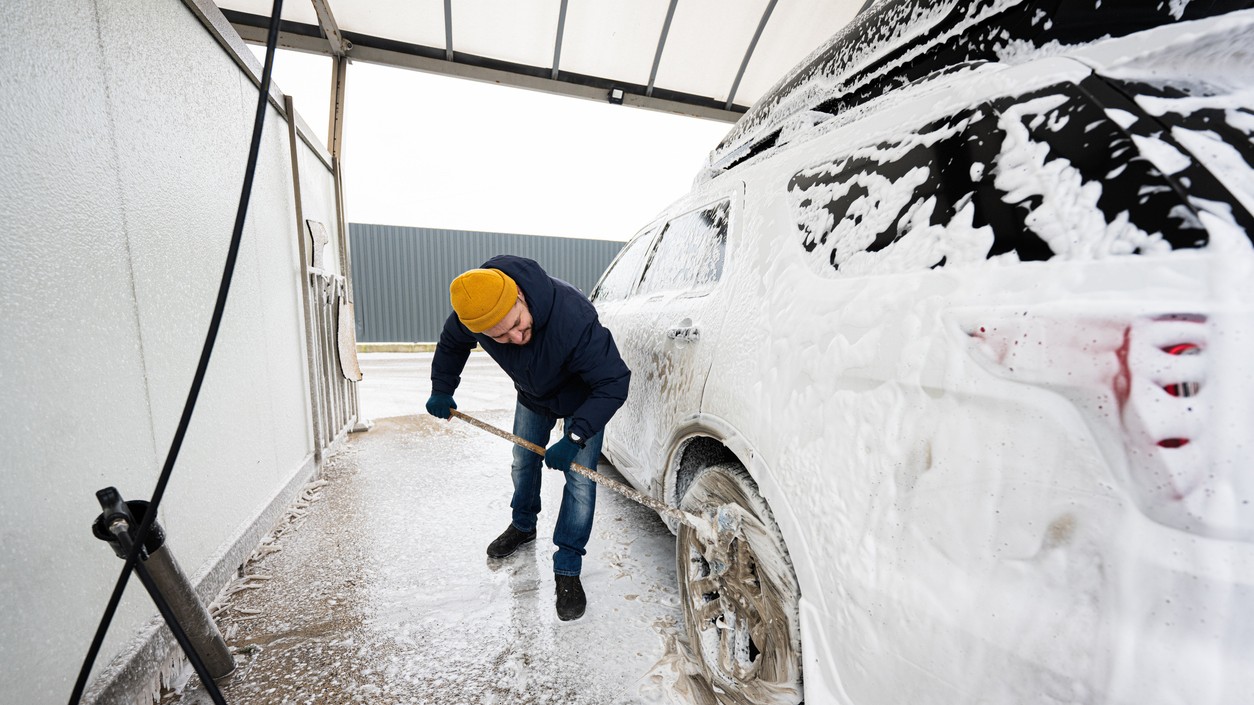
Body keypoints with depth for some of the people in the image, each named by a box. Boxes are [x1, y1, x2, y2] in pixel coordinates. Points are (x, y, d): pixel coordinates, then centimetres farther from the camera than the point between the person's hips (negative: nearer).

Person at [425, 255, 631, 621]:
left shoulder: (574, 317, -45)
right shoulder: (471, 311, -28)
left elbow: (614, 382, -38)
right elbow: (451, 344, -2)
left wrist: (575, 436, -41)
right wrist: (441, 390, 1)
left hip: (583, 396, -4)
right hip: (532, 395, 5)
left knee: (580, 479, -9)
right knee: (523, 462, 19)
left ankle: (567, 567, 9)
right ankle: (523, 525, 46)